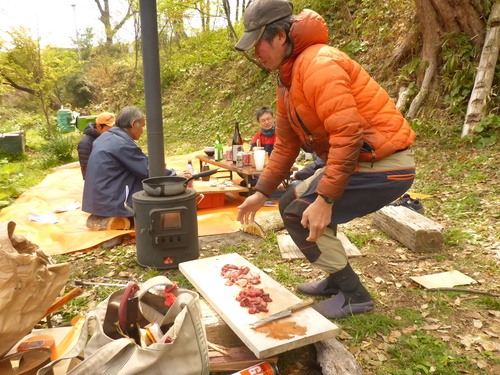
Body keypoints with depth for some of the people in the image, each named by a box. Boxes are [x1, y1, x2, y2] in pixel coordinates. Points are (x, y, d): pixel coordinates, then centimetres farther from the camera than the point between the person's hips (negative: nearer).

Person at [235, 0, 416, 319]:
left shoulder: (318, 64, -20)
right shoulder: (288, 80, 11)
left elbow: (348, 135, -28)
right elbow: (286, 145, 15)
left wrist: (325, 200, -27)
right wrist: (261, 192, 13)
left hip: (385, 165, -10)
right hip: (360, 161, 10)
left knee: (301, 216, -11)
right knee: (290, 204, 14)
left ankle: (354, 295, 6)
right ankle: (338, 280, 25)